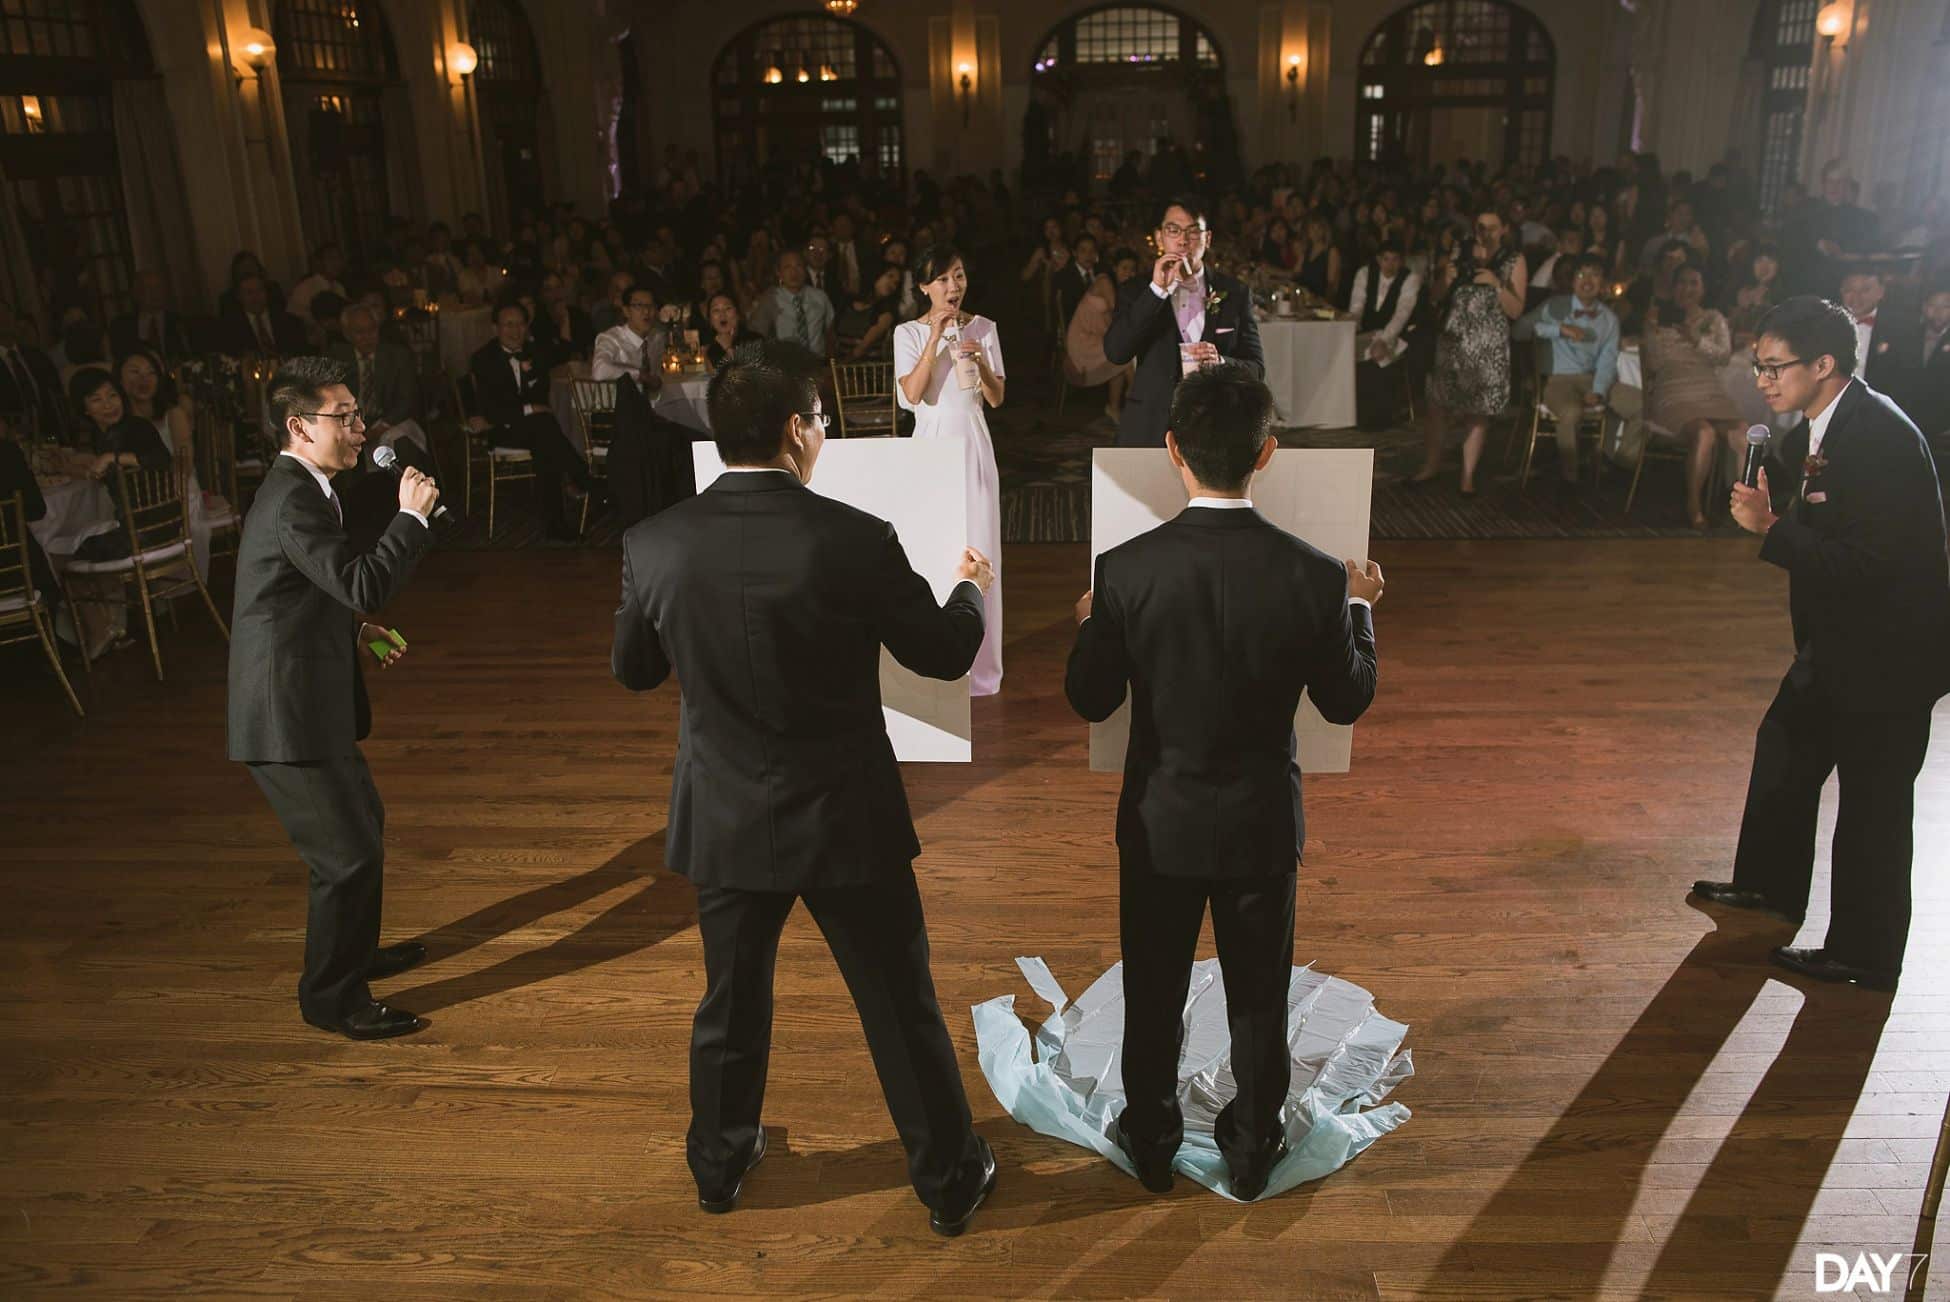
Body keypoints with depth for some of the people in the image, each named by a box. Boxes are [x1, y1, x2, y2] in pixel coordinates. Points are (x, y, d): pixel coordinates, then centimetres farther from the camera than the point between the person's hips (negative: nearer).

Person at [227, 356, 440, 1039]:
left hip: (308, 704, 11)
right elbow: (364, 584, -31)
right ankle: (332, 998, 15)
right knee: (346, 854, -2)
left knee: (362, 823, 25)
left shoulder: (298, 489, 12)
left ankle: (355, 951, 44)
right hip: (288, 717, -11)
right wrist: (411, 516, -22)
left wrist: (357, 630, 10)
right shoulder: (293, 502, -21)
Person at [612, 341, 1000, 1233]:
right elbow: (945, 654, -7)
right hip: (845, 821, -3)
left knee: (731, 1002, 24)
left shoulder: (654, 545, -11)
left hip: (726, 820, 3)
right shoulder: (855, 541, -20)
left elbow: (632, 670, 5)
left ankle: (720, 1163, 44)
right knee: (902, 1008, 14)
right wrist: (970, 589, 15)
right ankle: (949, 1179, 31)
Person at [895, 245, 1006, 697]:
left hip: (973, 443, 2)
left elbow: (996, 398, 4)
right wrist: (936, 338, -16)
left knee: (978, 548, 2)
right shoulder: (909, 333, 1)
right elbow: (912, 394, -12)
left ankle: (977, 663, 12)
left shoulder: (984, 329, 7)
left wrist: (980, 360, -14)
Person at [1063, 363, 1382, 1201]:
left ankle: (1150, 1145, 38)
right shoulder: (1315, 577, -19)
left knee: (1153, 992, 20)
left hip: (1161, 821, 0)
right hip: (1263, 821, 0)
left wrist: (1092, 623, 10)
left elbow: (1090, 700, -9)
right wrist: (1360, 609, 12)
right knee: (1258, 997, 20)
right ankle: (1252, 1153, 37)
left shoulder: (1125, 571, -20)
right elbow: (1346, 701, -4)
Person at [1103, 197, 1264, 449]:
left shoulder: (1234, 293, 7)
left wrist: (1220, 362, -16)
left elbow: (1256, 368, 6)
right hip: (1150, 433, -1)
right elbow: (1114, 353, -10)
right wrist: (1157, 289, -15)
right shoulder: (1135, 291, 5)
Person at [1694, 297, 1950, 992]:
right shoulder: (1820, 428, 3)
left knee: (1872, 803, 2)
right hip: (1839, 640, 10)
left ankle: (1864, 955, 18)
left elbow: (1870, 562, -30)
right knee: (1785, 751, 24)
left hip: (1889, 652, -10)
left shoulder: (1881, 438, -26)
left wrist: (1772, 528, -28)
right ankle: (1771, 884, 44)